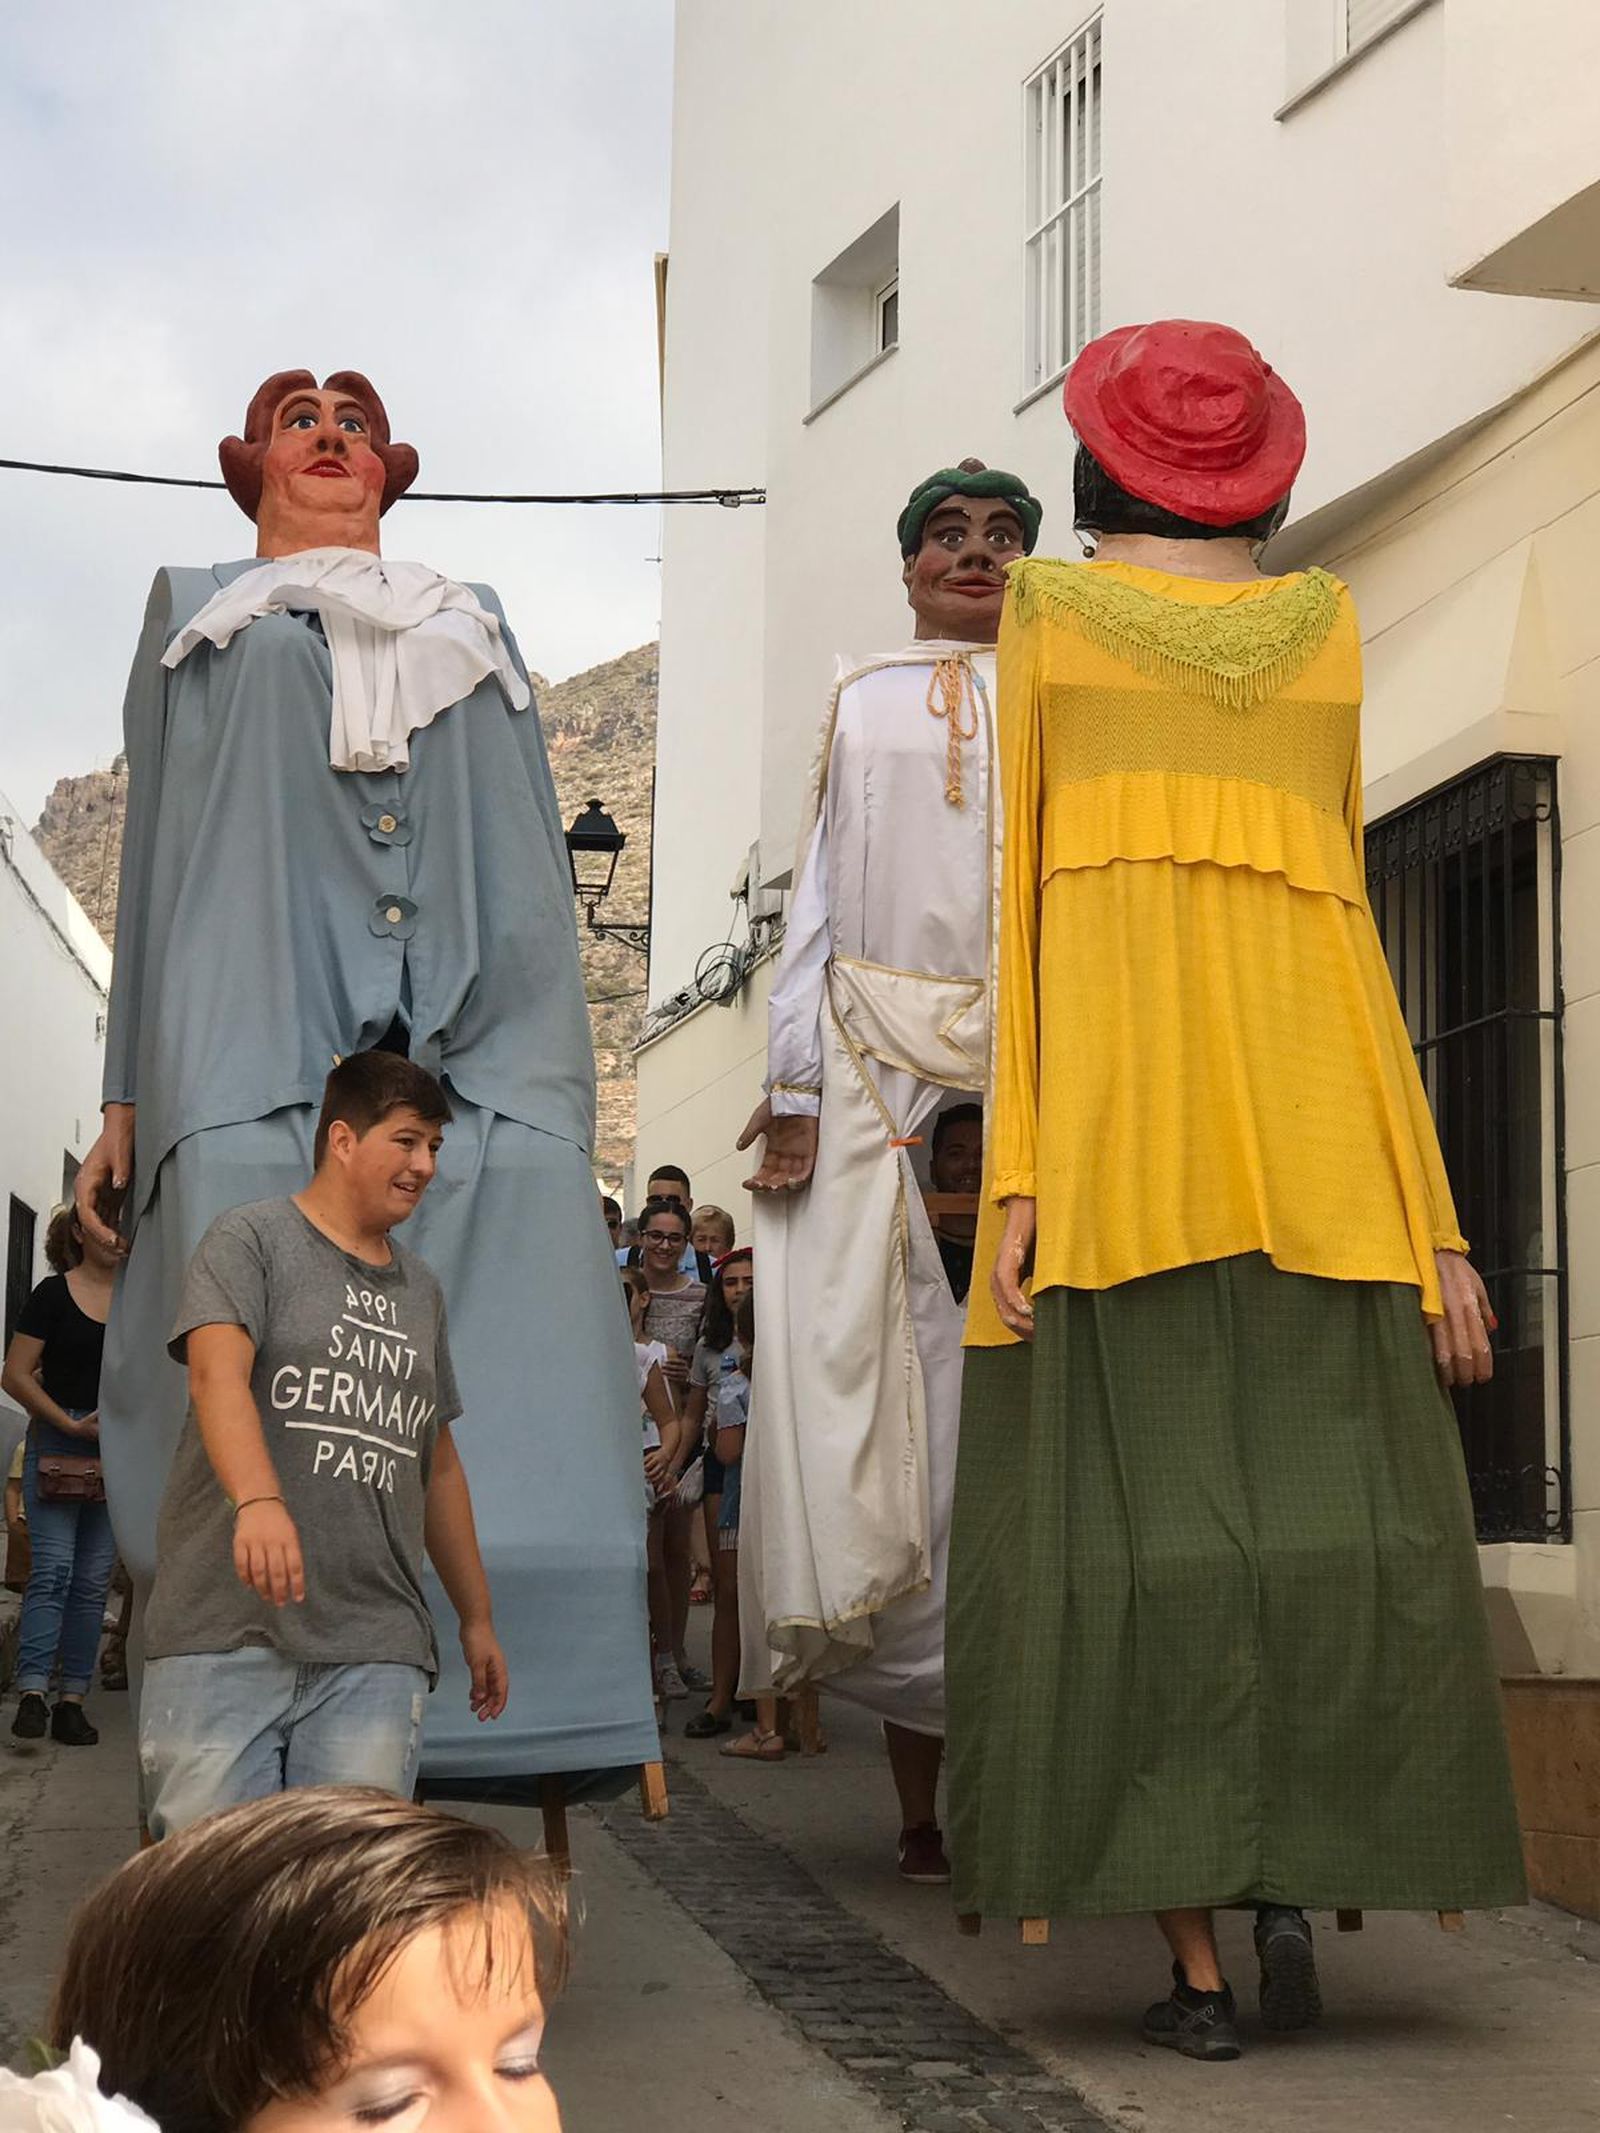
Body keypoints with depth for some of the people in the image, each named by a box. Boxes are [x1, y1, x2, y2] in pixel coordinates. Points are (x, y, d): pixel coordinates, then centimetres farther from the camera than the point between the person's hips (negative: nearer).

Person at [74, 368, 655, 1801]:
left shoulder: (474, 628, 28)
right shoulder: (198, 615, 24)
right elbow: (153, 854, 16)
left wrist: (557, 1067, 8)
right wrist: (130, 1095, 5)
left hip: (474, 1065, 2)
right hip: (255, 1049, -2)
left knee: (506, 1397, -12)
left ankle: (522, 1738, -12)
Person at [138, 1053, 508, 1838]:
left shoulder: (420, 1291, 21)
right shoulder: (252, 1238, 3)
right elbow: (216, 1370, -15)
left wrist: (477, 1617, 28)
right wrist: (260, 1501, -33)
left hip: (377, 1654, 5)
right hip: (229, 1634, -4)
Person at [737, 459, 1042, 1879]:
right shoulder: (860, 707, 19)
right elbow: (818, 904, 13)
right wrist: (793, 1088, 3)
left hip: (1041, 1072, 0)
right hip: (879, 1073, 0)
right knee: (883, 1388, -6)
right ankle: (918, 1796, 0)